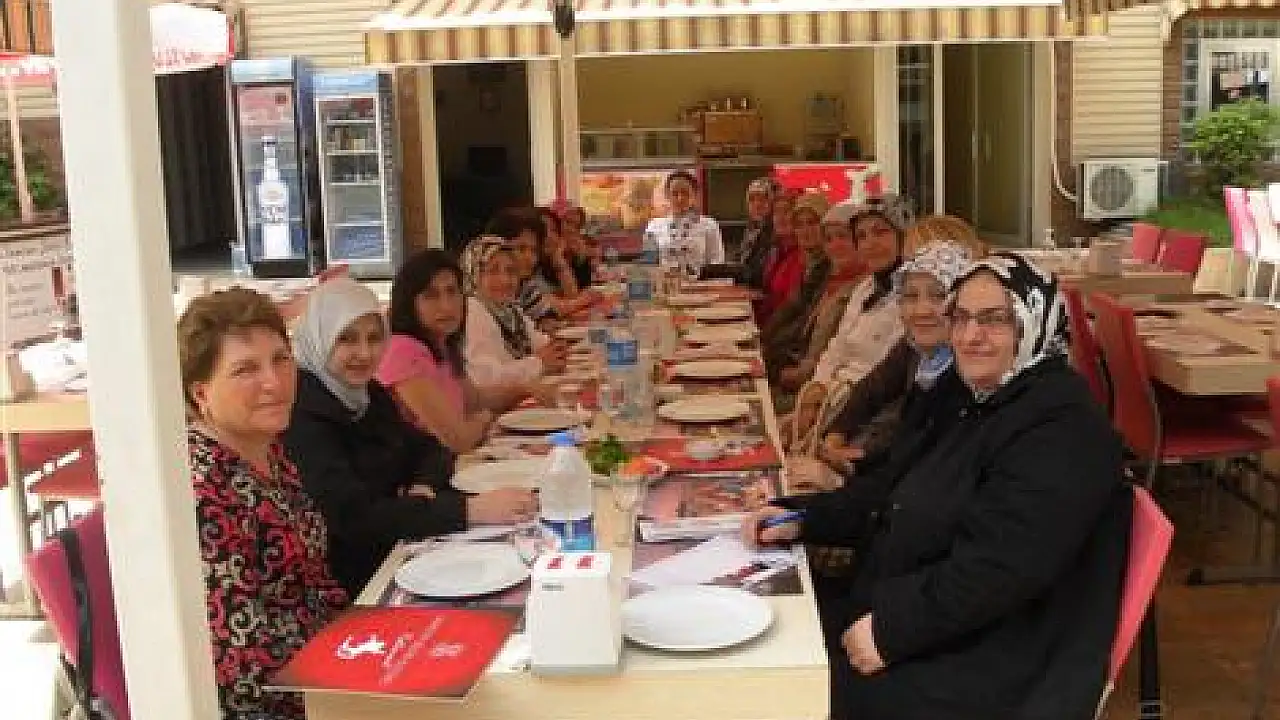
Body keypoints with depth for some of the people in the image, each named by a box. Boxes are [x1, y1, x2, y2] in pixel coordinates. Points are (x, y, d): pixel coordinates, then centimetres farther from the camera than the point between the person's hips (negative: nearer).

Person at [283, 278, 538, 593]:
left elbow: (432, 449, 13)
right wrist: (468, 509, -33)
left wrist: (424, 487, -10)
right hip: (345, 586, -7)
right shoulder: (300, 413, -18)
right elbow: (352, 515, -27)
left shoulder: (370, 394, 7)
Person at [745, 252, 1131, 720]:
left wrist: (891, 628, -26)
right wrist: (801, 519, 2)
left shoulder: (1060, 429, -20)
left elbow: (998, 568, -28)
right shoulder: (963, 393, 10)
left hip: (992, 670, -8)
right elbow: (890, 491, 16)